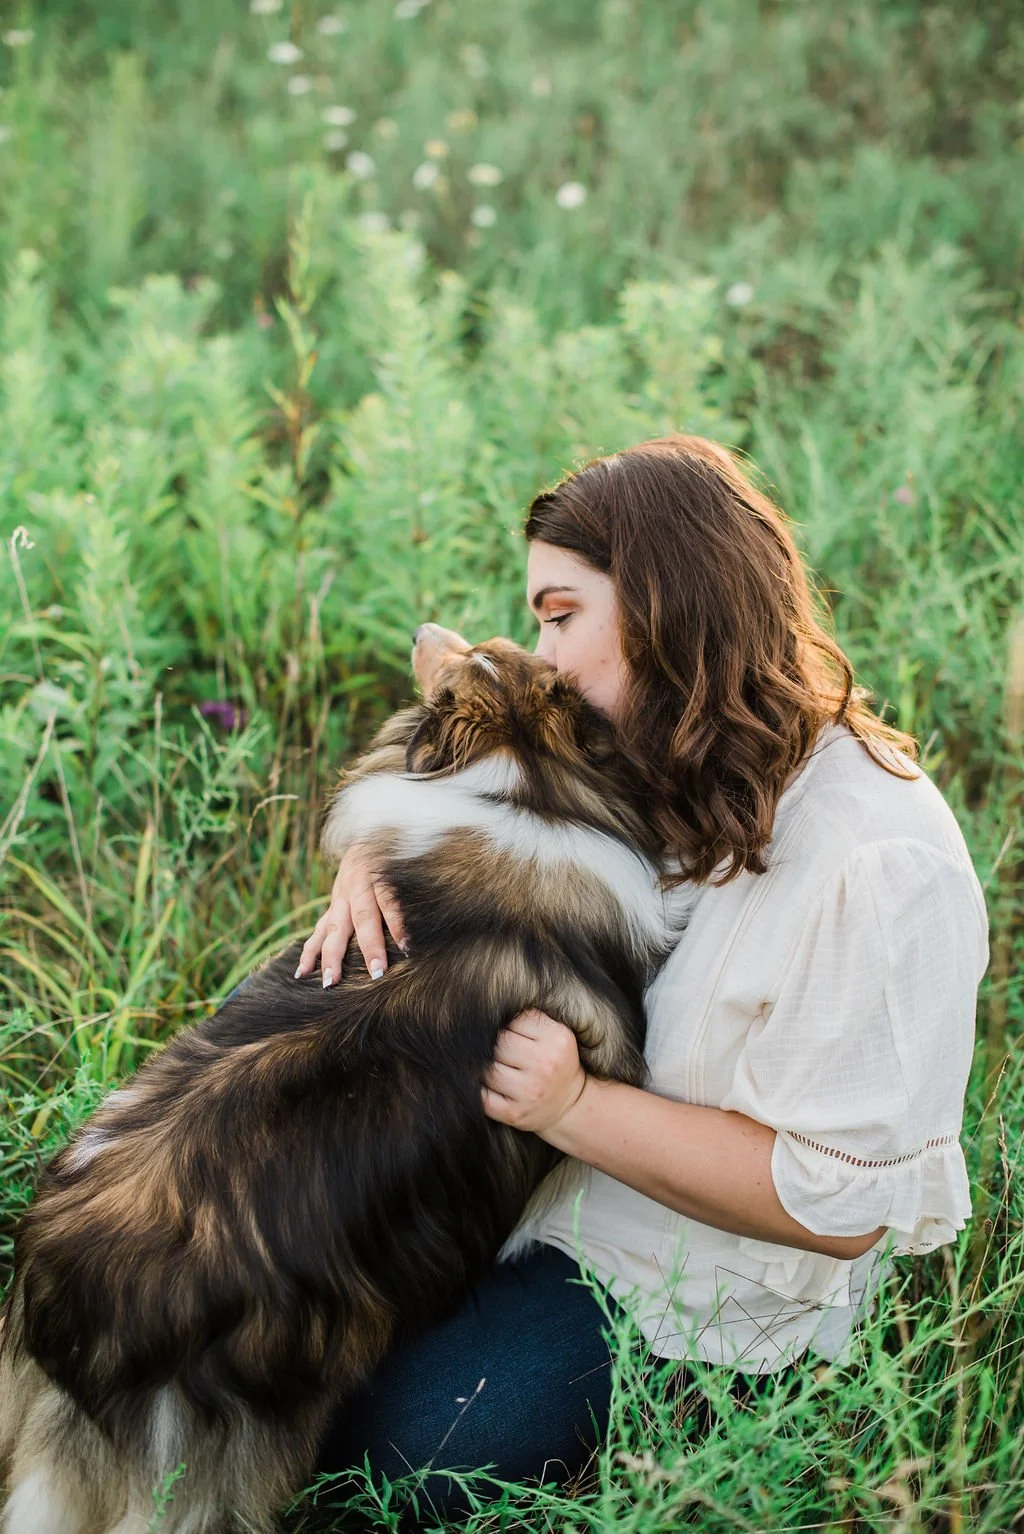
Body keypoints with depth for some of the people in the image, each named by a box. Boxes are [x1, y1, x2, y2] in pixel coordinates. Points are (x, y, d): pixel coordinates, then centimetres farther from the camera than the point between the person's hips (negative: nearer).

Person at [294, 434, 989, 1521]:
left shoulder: (878, 864, -27)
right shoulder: (645, 767, -2)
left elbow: (839, 1204, -25)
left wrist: (572, 1107, -30)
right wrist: (373, 867, -17)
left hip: (691, 1302, -7)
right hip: (525, 1186, 7)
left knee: (371, 1436, -16)